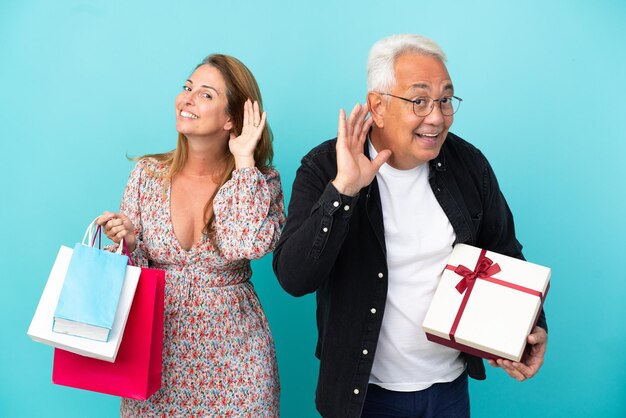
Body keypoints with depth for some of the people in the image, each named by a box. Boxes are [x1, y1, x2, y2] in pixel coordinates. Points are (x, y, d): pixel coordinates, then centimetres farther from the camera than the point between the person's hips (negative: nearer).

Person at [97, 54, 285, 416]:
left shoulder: (261, 182, -6)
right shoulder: (148, 173, -3)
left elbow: (249, 244, -27)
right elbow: (134, 270, 4)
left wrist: (244, 160, -19)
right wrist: (128, 241, -18)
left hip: (232, 355, -1)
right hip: (159, 346, 2)